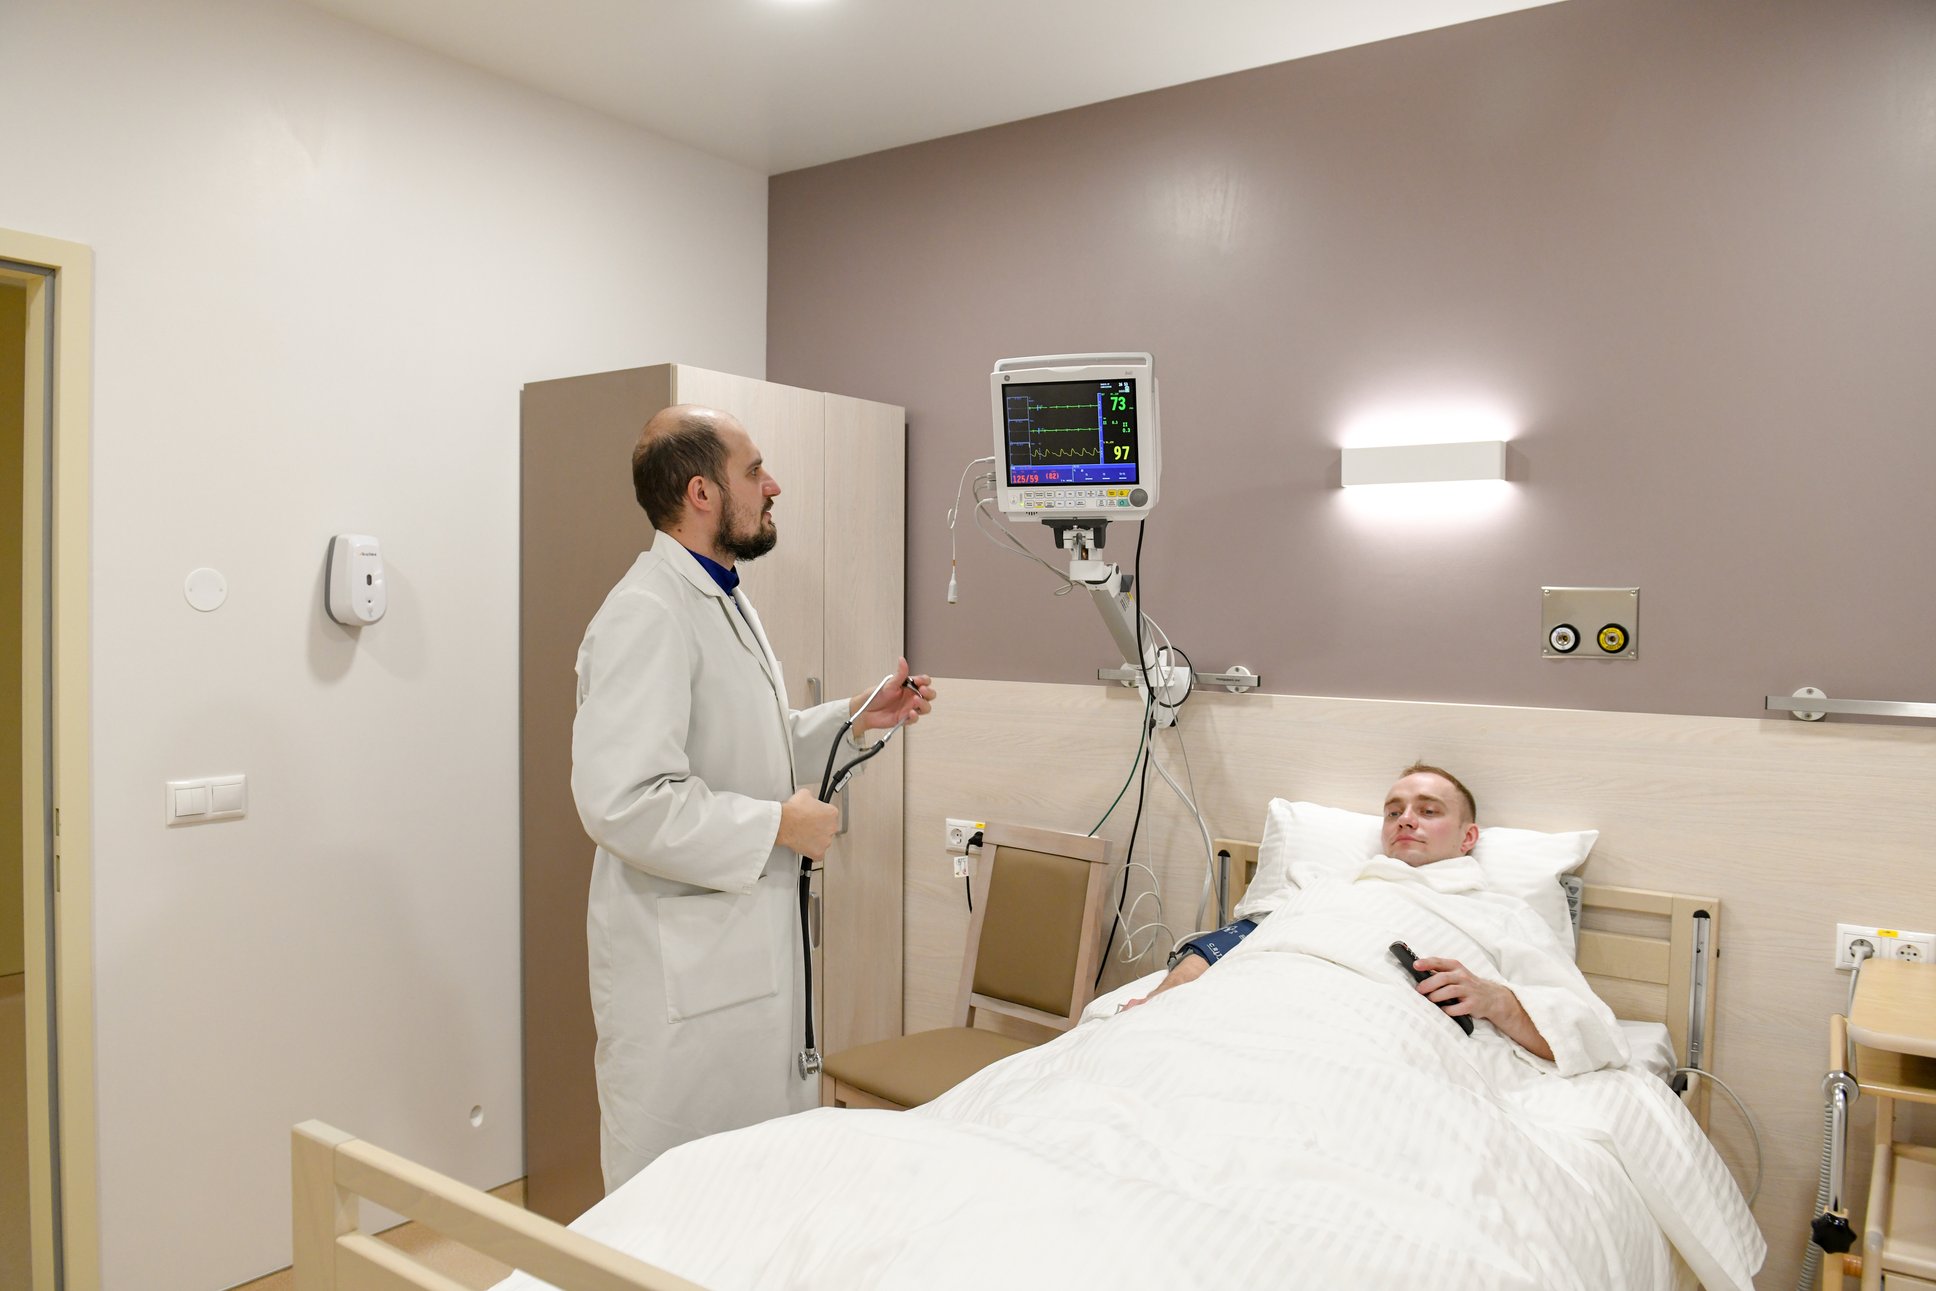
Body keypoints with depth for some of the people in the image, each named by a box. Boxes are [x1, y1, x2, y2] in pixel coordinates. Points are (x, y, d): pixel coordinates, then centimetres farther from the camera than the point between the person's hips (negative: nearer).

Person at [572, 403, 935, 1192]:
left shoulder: (723, 600, 14)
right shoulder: (647, 614, -20)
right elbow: (622, 801, -29)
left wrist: (856, 718, 10)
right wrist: (780, 826, -20)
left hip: (752, 948, 10)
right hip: (683, 971, -10)